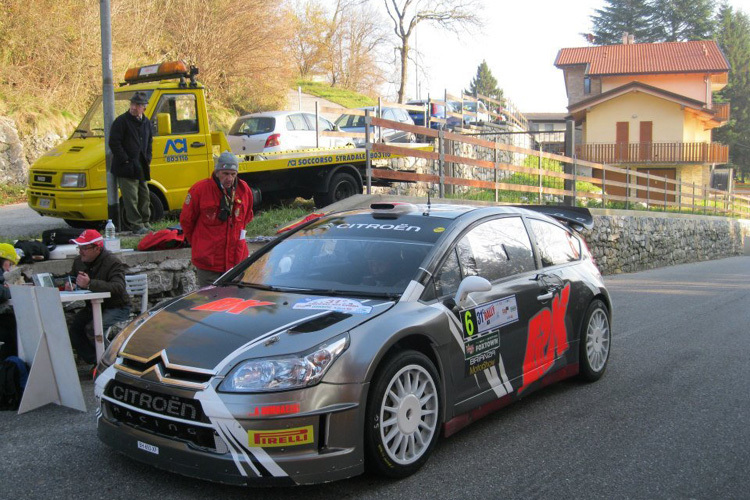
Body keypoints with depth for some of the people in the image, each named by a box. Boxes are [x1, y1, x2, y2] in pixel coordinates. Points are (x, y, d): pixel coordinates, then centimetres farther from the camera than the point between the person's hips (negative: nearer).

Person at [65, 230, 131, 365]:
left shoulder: (113, 263, -19)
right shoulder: (79, 261, 6)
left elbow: (118, 287, -33)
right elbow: (71, 277, 22)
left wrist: (90, 284, -43)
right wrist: (69, 285, -6)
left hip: (116, 307, -7)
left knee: (92, 329, -30)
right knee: (73, 326, -16)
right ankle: (94, 362, -3)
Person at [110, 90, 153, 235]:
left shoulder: (146, 123, 14)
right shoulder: (121, 121, -7)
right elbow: (114, 143, -11)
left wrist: (147, 160, 11)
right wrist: (126, 160, -15)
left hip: (141, 168, 7)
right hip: (126, 168, -7)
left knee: (144, 197, 12)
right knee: (131, 197, -6)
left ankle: (145, 223, 22)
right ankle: (136, 225, -3)